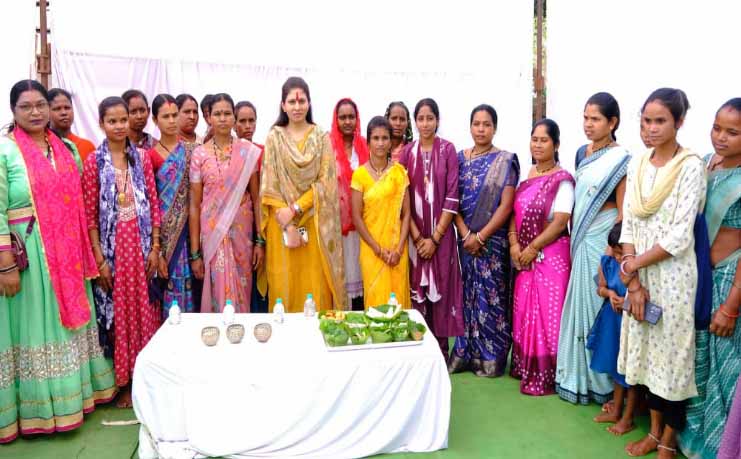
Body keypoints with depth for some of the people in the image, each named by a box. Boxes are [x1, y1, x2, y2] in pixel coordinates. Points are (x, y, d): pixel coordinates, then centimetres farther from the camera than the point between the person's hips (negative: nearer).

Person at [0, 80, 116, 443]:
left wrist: (87, 250, 10)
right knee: (36, 327, 4)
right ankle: (39, 409, 19)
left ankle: (73, 392, 31)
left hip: (68, 254, 5)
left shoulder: (67, 149, 9)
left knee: (69, 322, 15)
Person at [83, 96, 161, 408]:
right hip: (112, 247, -2)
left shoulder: (142, 157, 5)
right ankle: (123, 382, 19)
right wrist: (99, 259, -9)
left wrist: (155, 248, -1)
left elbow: (153, 204, 4)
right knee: (117, 312, 5)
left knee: (144, 310, 8)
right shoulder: (94, 161, -3)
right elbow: (90, 214, -5)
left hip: (142, 245, 2)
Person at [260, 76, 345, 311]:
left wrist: (295, 209, -14)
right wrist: (288, 224, -11)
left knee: (317, 286, 1)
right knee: (284, 285, 3)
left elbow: (326, 181, -3)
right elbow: (269, 185, -2)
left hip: (315, 223, 0)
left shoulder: (321, 138, 4)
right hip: (282, 224, 0)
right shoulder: (274, 137, 3)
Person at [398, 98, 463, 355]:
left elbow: (452, 196, -7)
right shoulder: (407, 152, 4)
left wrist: (435, 237, -11)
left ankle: (441, 350, 15)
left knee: (440, 290, 3)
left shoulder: (447, 149, -2)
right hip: (414, 235, 2)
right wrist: (417, 237, -8)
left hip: (441, 234, -2)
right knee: (417, 291, 6)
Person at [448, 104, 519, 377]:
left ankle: (492, 358, 14)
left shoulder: (505, 161, -3)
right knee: (468, 295, 9)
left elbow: (506, 205, -9)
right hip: (466, 238, 3)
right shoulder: (460, 158, 7)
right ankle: (466, 354, 20)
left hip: (493, 239, -3)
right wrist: (466, 234, -9)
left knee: (491, 296, 2)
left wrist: (480, 236, -13)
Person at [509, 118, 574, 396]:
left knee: (546, 314, -1)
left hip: (550, 256, -6)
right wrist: (514, 245, -5)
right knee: (524, 311, 13)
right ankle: (525, 367, 27)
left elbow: (561, 222, -17)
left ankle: (545, 376, 10)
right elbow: (515, 212, 9)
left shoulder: (562, 180, -10)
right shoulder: (526, 175, 10)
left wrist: (533, 248, -14)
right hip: (524, 256, 7)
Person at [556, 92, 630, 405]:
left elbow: (624, 212, -12)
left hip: (603, 241, -7)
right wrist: (574, 235, 14)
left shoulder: (620, 160, -11)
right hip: (581, 239, 7)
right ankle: (579, 375, 25)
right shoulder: (582, 154, 10)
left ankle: (599, 381, 17)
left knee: (597, 305, 1)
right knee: (580, 303, 11)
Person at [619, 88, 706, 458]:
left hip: (673, 275, -5)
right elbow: (628, 224, 1)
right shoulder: (637, 164, 5)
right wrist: (633, 282, -7)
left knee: (671, 355, 6)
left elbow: (680, 237, -17)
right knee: (648, 351, 14)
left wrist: (633, 265, -10)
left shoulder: (691, 166, -12)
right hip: (639, 274, 5)